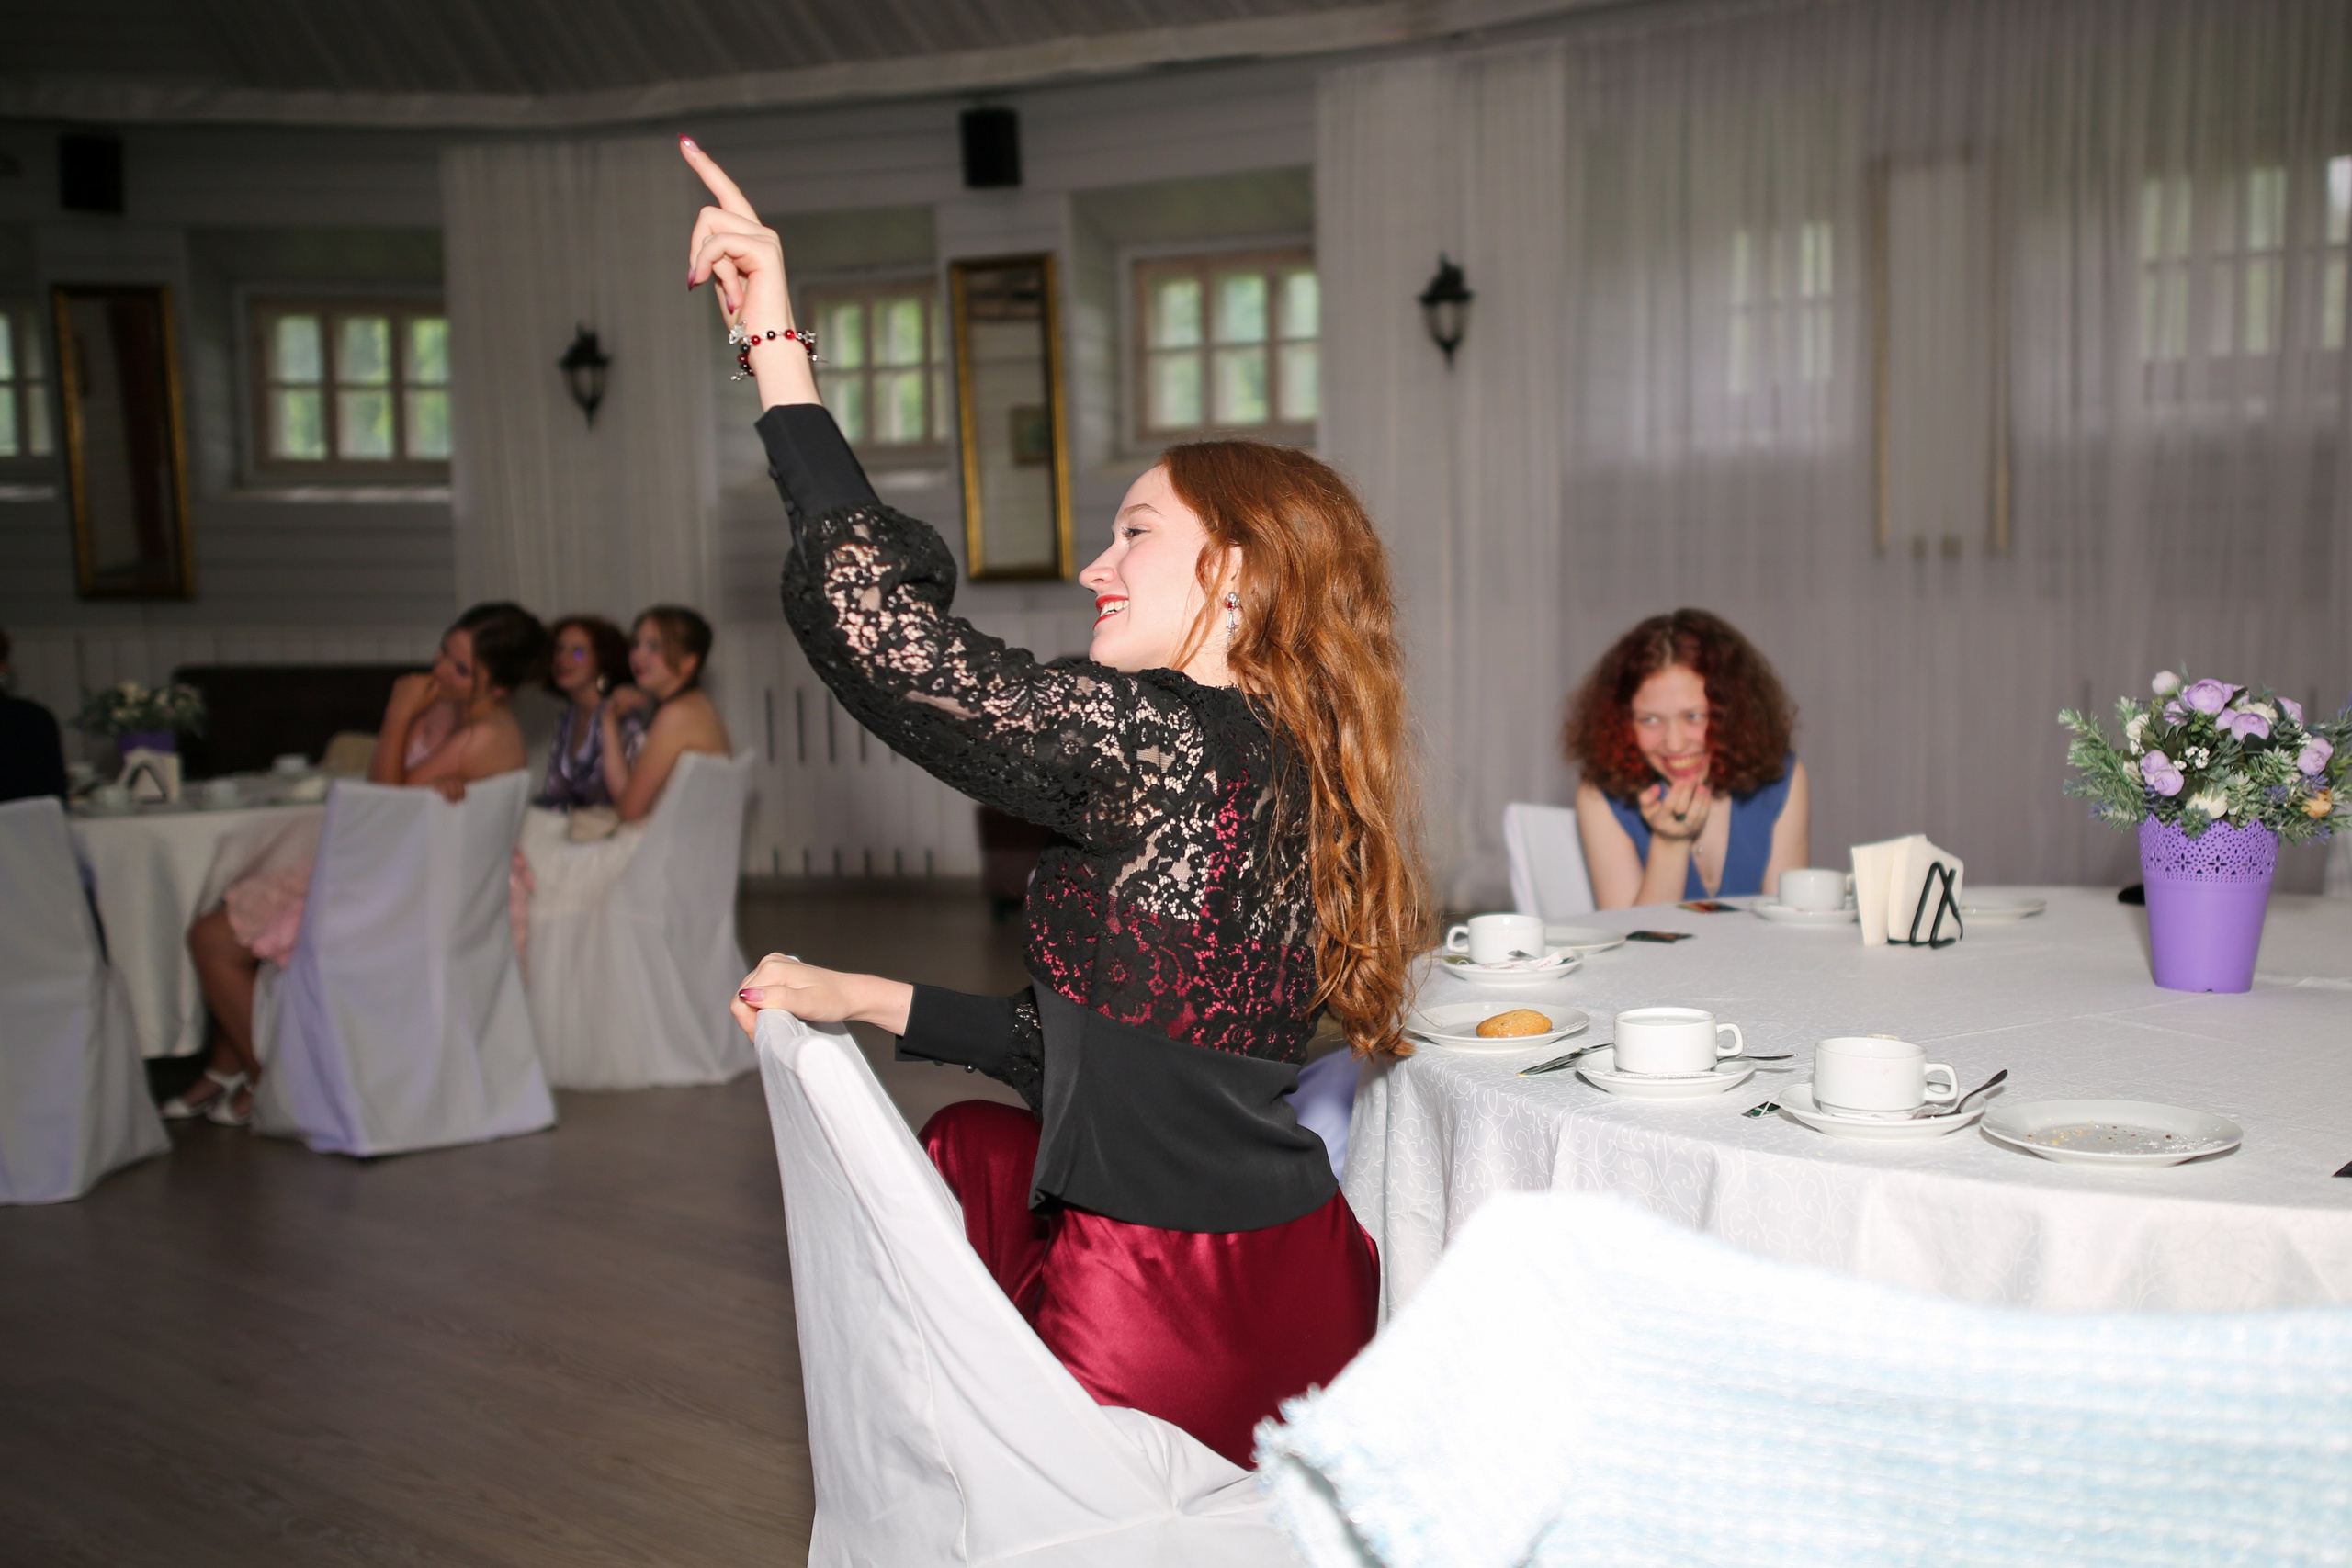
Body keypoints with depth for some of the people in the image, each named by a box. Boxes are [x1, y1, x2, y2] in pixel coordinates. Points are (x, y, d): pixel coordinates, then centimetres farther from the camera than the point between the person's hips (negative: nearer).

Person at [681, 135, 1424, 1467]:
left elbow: (878, 625, -28)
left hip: (1173, 1329, -8)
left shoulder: (1162, 741, -21)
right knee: (970, 1154, 22)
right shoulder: (1286, 779, 7)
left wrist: (777, 346, -20)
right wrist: (863, 998, 13)